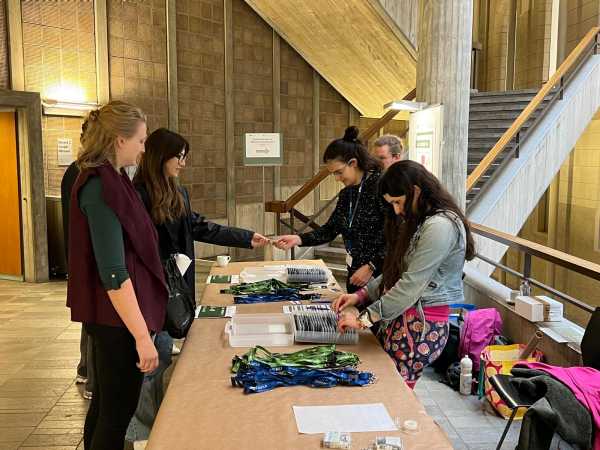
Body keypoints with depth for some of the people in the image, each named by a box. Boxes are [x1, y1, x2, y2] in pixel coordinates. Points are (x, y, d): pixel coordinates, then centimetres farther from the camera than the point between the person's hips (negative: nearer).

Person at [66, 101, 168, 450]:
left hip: (109, 315, 10)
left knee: (105, 403, 20)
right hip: (119, 317, -10)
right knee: (119, 411, 2)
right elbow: (113, 272, -25)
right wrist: (142, 336, -26)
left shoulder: (106, 180, 9)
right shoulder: (102, 188, -21)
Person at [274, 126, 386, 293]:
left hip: (379, 275, -7)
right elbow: (330, 229, 11)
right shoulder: (346, 193, 10)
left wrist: (371, 267, -18)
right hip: (355, 276, 7)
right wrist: (298, 239, -3)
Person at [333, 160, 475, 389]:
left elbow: (411, 284, -20)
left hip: (422, 324, -9)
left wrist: (364, 319, -16)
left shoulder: (440, 226, -17)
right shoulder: (419, 222, 16)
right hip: (401, 318, 9)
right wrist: (361, 295, 6)